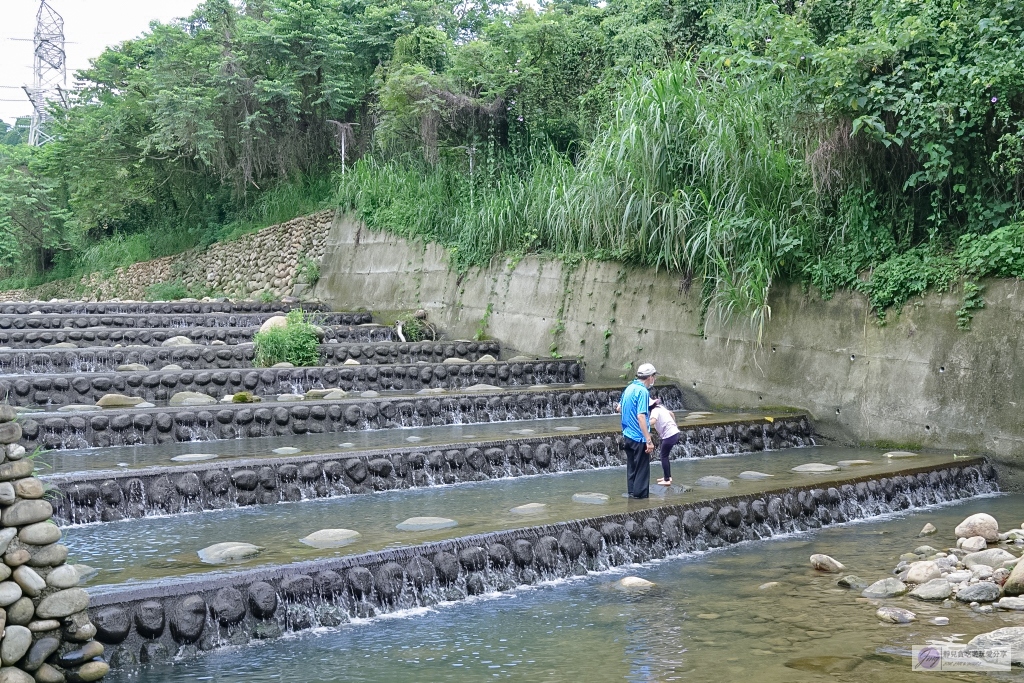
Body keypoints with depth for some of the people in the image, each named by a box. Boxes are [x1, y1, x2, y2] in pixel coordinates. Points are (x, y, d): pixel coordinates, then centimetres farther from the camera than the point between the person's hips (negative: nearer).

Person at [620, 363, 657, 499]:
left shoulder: (629, 388, 7)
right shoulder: (643, 391, -19)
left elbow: (619, 407, 20)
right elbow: (641, 416, -25)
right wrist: (649, 440, -24)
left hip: (627, 435, 9)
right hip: (639, 437, -9)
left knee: (631, 466, 18)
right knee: (642, 468, 1)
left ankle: (631, 491, 26)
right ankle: (640, 494, 5)